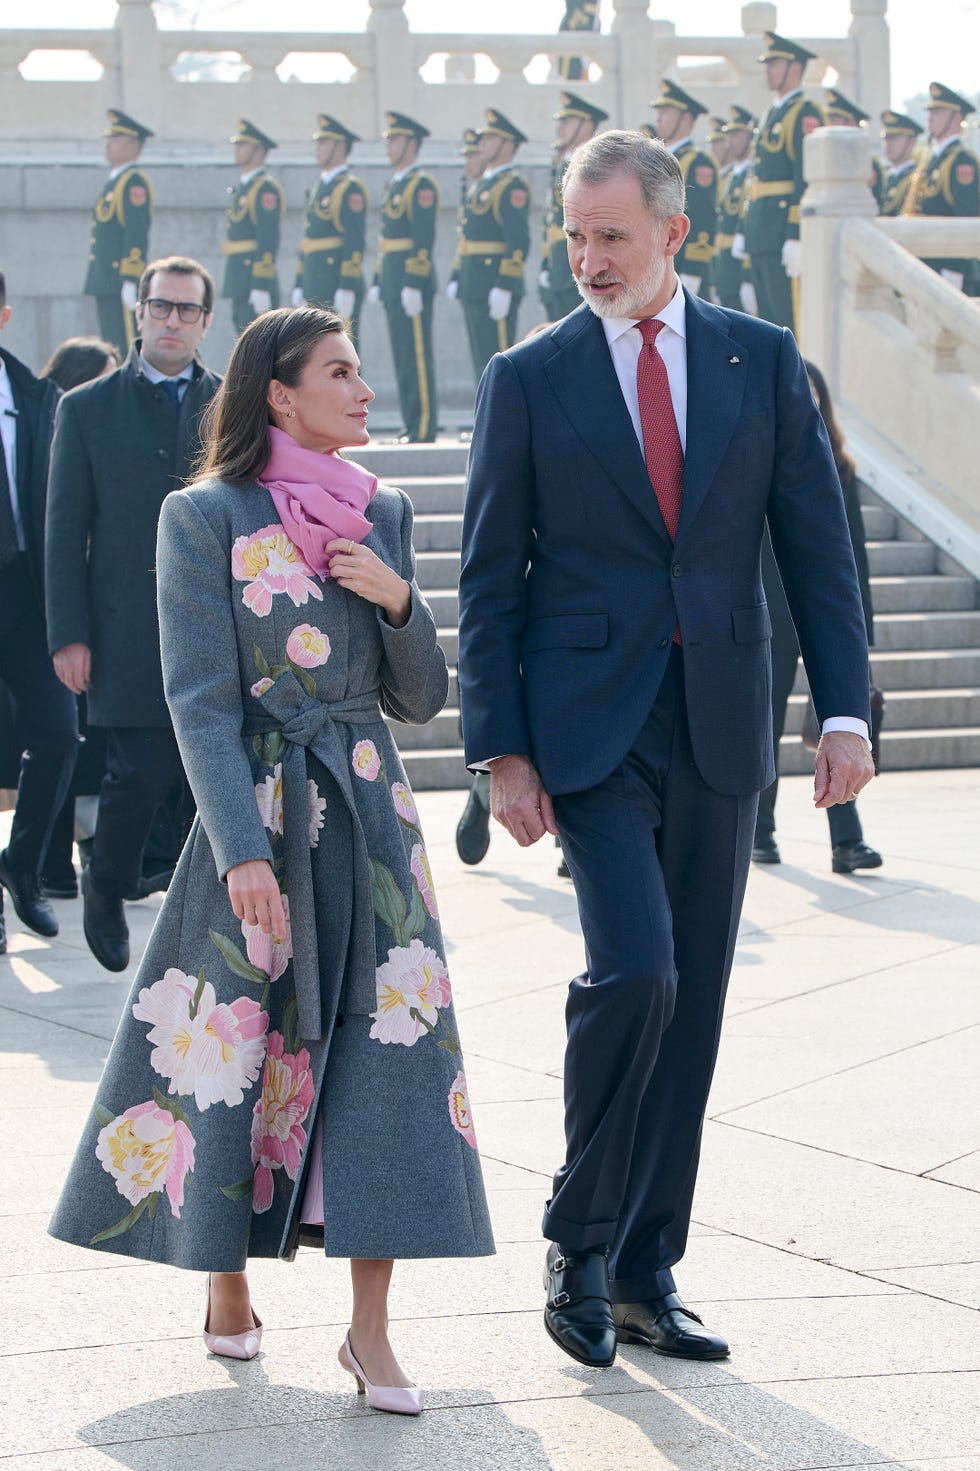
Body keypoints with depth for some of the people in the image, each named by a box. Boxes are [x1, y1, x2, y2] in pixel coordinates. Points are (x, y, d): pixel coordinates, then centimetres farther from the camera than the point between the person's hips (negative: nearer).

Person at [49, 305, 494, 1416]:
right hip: (260, 814, -4)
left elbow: (420, 699, 13)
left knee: (388, 1046, -5)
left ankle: (370, 1326, -1)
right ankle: (228, 1290, 26)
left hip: (370, 813, 4)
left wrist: (399, 601, -6)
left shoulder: (383, 515, 10)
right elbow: (201, 703, -10)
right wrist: (246, 849, -18)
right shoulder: (205, 518, -4)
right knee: (238, 1048, 4)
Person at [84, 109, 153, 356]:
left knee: (129, 350, -10)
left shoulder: (134, 183, -11)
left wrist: (130, 281, -24)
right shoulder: (114, 181, 20)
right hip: (106, 284, 10)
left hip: (121, 287, -10)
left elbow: (137, 234, -19)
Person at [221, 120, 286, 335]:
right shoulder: (241, 186, 18)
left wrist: (261, 287, -23)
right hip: (239, 281, 10)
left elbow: (268, 240, -19)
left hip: (256, 278, -10)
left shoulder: (266, 188, -13)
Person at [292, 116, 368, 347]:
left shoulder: (351, 189, -9)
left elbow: (355, 241, -17)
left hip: (338, 283, -9)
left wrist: (347, 289, -22)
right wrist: (299, 285, 19)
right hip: (315, 288, 9)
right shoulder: (319, 188, 20)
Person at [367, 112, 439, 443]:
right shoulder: (395, 185, 20)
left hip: (412, 281, -10)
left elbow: (424, 239, -18)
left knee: (417, 354, -9)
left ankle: (423, 429, -8)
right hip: (393, 280, 10)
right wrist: (378, 281, 20)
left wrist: (414, 284, -22)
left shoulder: (421, 185, -10)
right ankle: (411, 427, 11)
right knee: (402, 355, 9)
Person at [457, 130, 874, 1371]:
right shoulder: (528, 379, 1)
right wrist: (499, 749, -5)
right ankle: (578, 1242, 2)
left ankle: (646, 1271, 18)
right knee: (633, 967, -18)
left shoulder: (762, 361, 6)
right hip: (591, 728, -3)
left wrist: (845, 709, -3)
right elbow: (489, 579, 2)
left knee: (692, 1003, 7)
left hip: (718, 729, 3)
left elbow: (815, 544, 6)